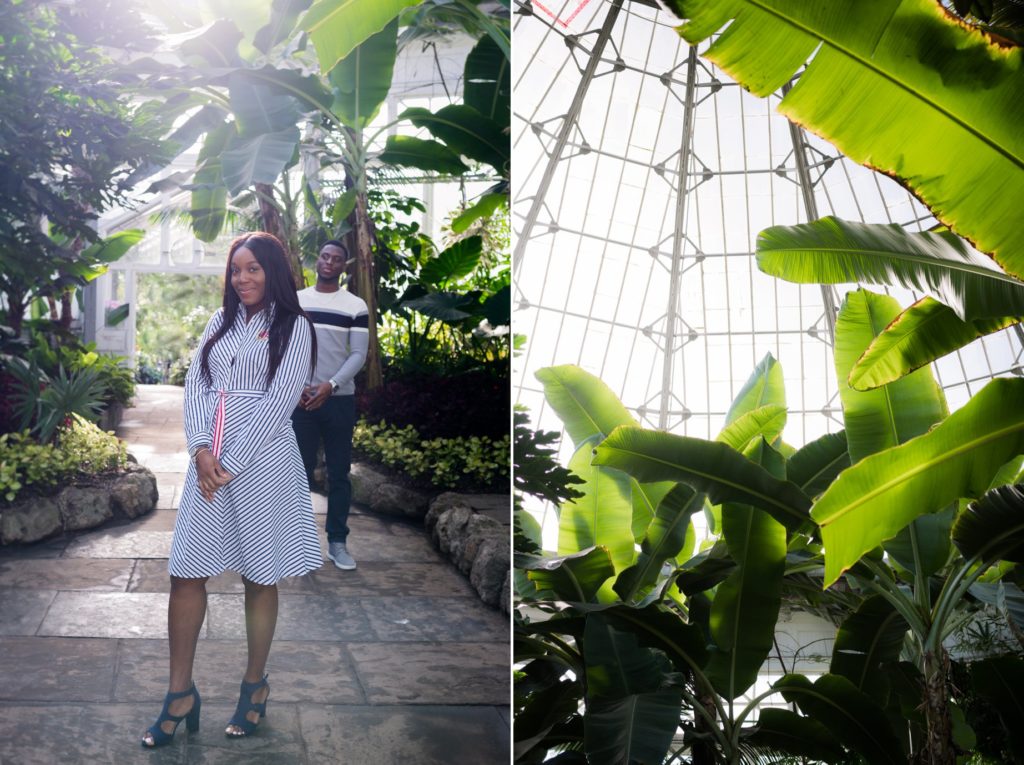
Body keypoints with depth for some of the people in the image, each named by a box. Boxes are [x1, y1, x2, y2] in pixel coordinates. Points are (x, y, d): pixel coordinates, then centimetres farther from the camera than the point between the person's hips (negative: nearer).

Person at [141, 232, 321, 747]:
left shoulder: (293, 327, -1)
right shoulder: (221, 322, 14)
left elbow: (278, 402, -10)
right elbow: (195, 384, 7)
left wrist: (232, 464, -13)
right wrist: (202, 449, -9)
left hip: (262, 460, -4)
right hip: (209, 459, 5)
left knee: (259, 578, 5)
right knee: (186, 573, 1)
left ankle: (254, 686, 21)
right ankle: (180, 694, 12)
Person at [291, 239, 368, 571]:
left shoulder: (356, 306, 0)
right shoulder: (294, 301, 5)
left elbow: (358, 354, -5)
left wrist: (331, 385, -18)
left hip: (340, 400, -1)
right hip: (299, 400, 1)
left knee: (339, 473, 5)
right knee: (300, 471, 6)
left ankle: (337, 541, 13)